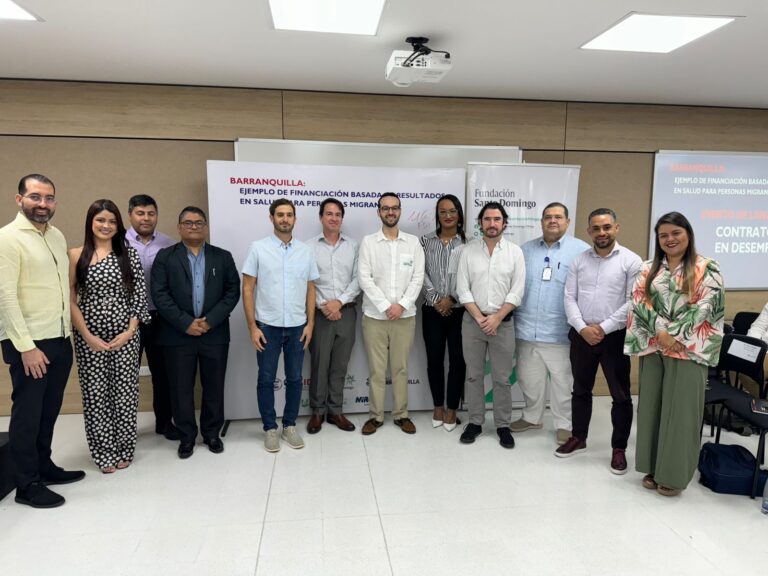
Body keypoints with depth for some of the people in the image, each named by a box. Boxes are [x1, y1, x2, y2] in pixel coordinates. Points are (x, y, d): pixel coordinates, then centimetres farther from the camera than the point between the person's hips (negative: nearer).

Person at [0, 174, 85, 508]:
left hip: (60, 339, 7)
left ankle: (44, 467, 32)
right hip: (29, 344, -7)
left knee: (48, 411, 16)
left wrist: (67, 333, 11)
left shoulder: (57, 236, 11)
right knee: (27, 413, 5)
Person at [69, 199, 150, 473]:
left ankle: (123, 451, 22)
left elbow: (140, 294, 0)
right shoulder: (76, 255, 0)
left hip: (125, 335, 0)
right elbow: (70, 299, -2)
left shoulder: (128, 254, 2)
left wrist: (130, 331, -9)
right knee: (95, 395, 6)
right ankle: (105, 454, 22)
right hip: (89, 337, 0)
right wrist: (87, 336, -9)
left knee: (125, 393, 6)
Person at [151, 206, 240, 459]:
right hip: (178, 335, -1)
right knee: (181, 389, 7)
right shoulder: (165, 257, 3)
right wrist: (186, 323, -14)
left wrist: (210, 320, -11)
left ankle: (212, 433, 26)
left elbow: (232, 291, 1)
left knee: (214, 387, 9)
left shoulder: (223, 257, 7)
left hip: (214, 334, 1)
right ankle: (186, 437, 23)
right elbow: (159, 295, -6)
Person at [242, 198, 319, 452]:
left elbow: (310, 289, 8)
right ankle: (270, 428, 23)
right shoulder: (258, 248, -4)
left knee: (294, 378, 11)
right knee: (266, 379, 8)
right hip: (267, 326, -2)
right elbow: (247, 289, -4)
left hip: (297, 326, 2)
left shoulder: (305, 251, 4)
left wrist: (310, 324, 1)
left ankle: (290, 425, 27)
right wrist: (252, 327, -8)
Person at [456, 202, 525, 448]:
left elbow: (517, 292, -5)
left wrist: (496, 318, -12)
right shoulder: (468, 251, 1)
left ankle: (503, 425, 20)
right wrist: (480, 318, -11)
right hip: (473, 321, 1)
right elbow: (462, 289, -3)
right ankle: (475, 422, 22)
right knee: (474, 376, 9)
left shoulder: (515, 251, -1)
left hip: (503, 322, -1)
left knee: (502, 378, 6)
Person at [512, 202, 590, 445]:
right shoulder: (526, 249, 11)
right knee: (529, 379, 17)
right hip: (527, 329, 4)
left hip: (560, 331, -4)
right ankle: (531, 416, 35)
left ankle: (564, 424, 23)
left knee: (563, 382, 6)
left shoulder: (581, 250, -3)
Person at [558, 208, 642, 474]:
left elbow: (632, 303, -11)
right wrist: (582, 328, -11)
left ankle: (619, 448, 21)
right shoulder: (578, 261, 6)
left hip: (615, 336, -3)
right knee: (581, 390, 15)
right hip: (581, 335, 4)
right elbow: (569, 298, 2)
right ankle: (578, 438, 31)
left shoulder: (631, 261, -5)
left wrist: (603, 328, -14)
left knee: (621, 395, 6)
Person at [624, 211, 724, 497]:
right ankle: (653, 468, 21)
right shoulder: (648, 269, 10)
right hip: (652, 348, 4)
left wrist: (674, 335, -15)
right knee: (652, 407, 8)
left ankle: (673, 474, 13)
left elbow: (705, 308, -10)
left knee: (680, 411, 0)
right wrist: (660, 331, -14)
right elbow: (639, 302, -1)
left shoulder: (707, 269, 0)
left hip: (688, 350, -3)